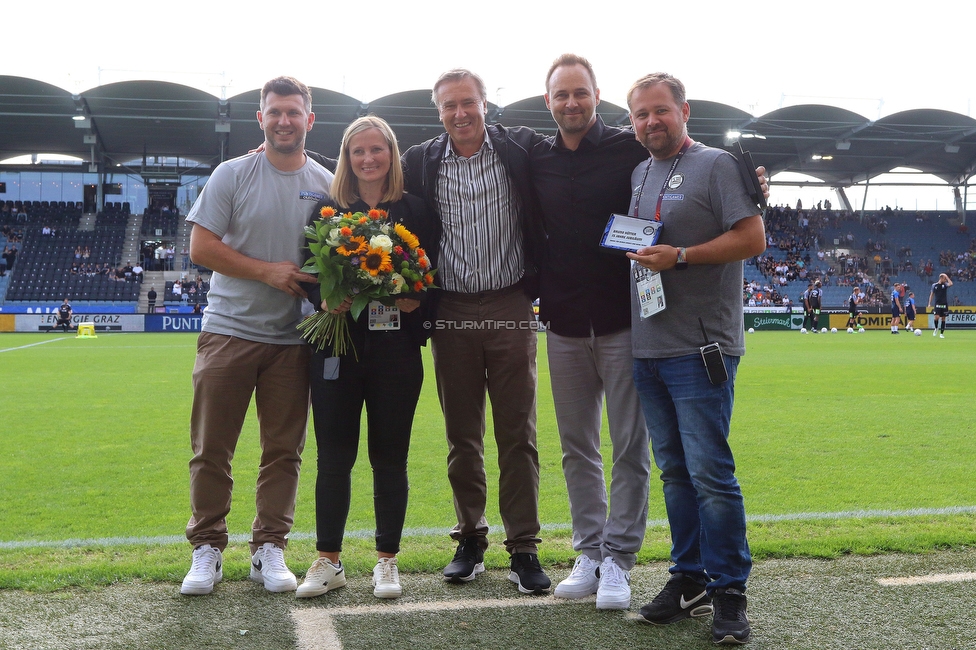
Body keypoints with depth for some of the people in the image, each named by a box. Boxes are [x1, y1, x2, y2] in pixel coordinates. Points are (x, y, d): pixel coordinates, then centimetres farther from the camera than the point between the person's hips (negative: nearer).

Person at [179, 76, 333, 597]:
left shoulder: (327, 185, 7)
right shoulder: (232, 176, 0)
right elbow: (201, 247, -5)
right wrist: (269, 271, -13)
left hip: (293, 337, 2)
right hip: (229, 331, -2)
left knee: (284, 450, 6)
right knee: (211, 449, 3)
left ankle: (269, 550, 18)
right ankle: (207, 549, 16)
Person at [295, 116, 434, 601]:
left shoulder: (413, 210, 7)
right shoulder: (327, 210, 8)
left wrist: (416, 300, -14)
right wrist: (323, 301, -13)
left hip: (397, 347, 0)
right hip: (338, 347, 1)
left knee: (389, 456, 7)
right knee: (334, 456, 3)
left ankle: (387, 561, 20)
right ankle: (328, 561, 17)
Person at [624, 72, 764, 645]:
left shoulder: (716, 165, -3)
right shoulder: (639, 175, 17)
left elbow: (753, 238, -12)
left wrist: (679, 256, -17)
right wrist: (631, 254, 7)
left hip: (699, 348, -7)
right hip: (648, 349, 7)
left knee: (710, 472, -7)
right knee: (674, 470, 13)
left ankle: (729, 591, 6)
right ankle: (690, 578, 24)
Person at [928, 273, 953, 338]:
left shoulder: (945, 284, 2)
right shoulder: (934, 285, 4)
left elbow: (951, 284, -21)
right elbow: (931, 295, 9)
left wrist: (947, 277, -11)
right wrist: (929, 304, 3)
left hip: (944, 304, 1)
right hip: (937, 304, -1)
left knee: (943, 319, 3)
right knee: (937, 317, -16)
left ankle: (941, 333, 11)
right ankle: (936, 328, 13)